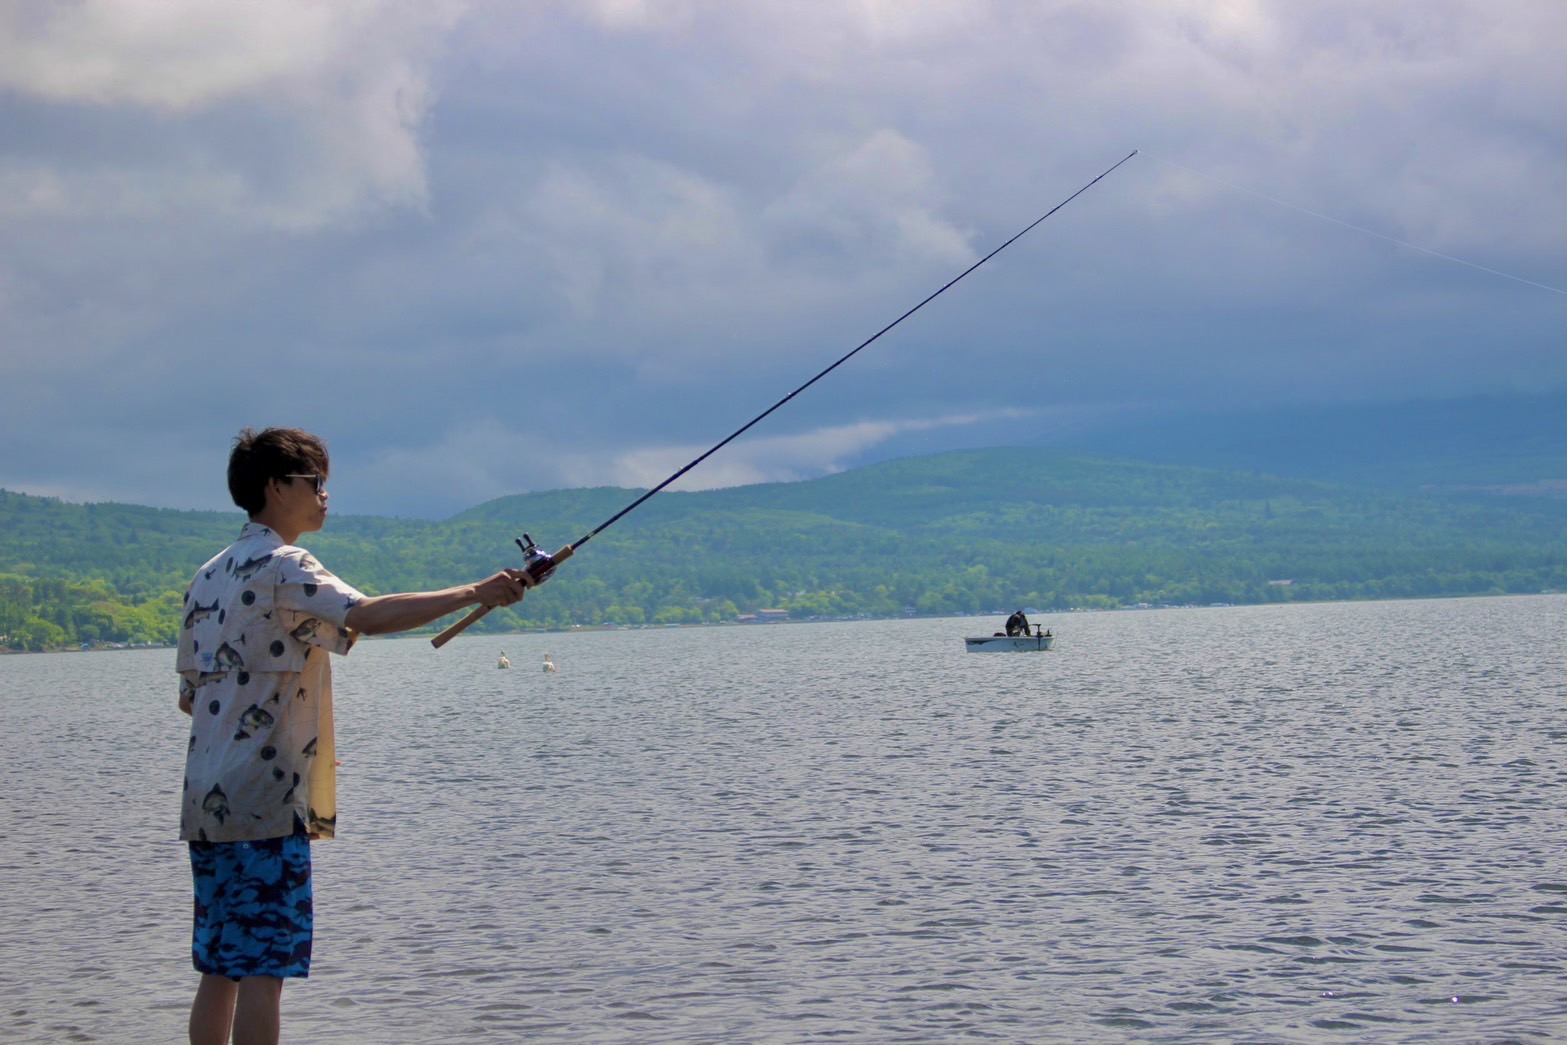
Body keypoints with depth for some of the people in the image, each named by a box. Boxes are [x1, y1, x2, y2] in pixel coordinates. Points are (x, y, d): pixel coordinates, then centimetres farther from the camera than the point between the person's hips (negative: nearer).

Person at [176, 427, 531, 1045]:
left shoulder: (208, 577, 17)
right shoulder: (283, 568, -9)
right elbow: (371, 616, -27)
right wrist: (474, 593, -27)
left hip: (206, 802, 9)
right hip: (265, 802, -8)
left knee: (219, 970, 11)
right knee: (263, 969, -7)